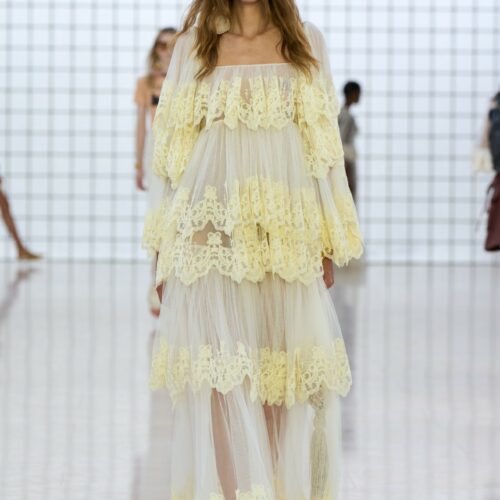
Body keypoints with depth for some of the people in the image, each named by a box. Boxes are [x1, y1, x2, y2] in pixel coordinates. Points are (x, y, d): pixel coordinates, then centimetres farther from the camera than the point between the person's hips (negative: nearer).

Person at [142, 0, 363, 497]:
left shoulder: (307, 42, 9)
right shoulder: (193, 43, 8)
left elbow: (325, 149, 9)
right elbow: (173, 153, 9)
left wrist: (328, 244, 3)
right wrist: (163, 251, 5)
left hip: (287, 237, 1)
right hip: (212, 236, -1)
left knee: (288, 376, 1)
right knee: (220, 376, -6)